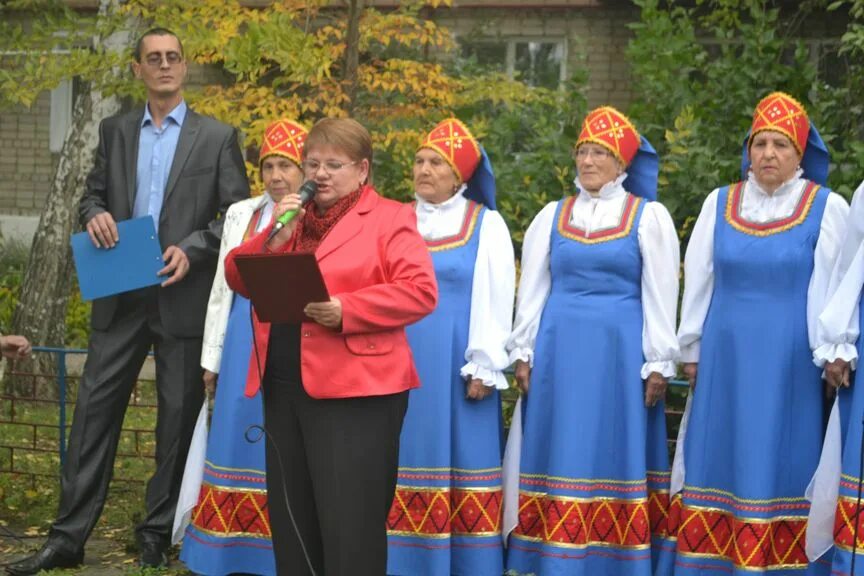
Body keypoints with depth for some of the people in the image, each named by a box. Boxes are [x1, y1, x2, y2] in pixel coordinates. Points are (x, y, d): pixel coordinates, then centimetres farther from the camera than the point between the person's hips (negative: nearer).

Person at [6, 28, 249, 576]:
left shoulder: (218, 137, 1)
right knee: (95, 409, 0)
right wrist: (95, 215, -7)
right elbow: (94, 193, 16)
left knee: (178, 417, 4)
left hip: (183, 297, -2)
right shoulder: (115, 130, 11)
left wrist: (192, 249, -14)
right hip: (120, 295, 2)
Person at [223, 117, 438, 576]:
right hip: (285, 388, 7)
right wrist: (273, 239, -5)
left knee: (349, 525, -6)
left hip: (354, 391, -6)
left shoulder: (390, 218, 1)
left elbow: (420, 291, -11)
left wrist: (347, 310, -21)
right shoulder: (292, 217, 19)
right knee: (291, 521, 12)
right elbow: (238, 279, 13)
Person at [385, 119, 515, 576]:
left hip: (454, 359, -3)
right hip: (401, 358, 3)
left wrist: (483, 367, -10)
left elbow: (494, 299, -4)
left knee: (456, 452, -1)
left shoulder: (486, 225, 1)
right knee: (408, 452, 4)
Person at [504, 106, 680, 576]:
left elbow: (660, 295, 0)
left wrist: (658, 365, -4)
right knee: (561, 452, 3)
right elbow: (532, 290, 12)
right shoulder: (551, 217, 10)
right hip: (560, 351, 3)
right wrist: (523, 353, 6)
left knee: (615, 453, 0)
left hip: (620, 353, -3)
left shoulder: (649, 216, 2)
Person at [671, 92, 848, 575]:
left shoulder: (827, 208, -1)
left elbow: (832, 289, -1)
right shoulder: (719, 204, 8)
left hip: (790, 359, -3)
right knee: (722, 458, 4)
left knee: (784, 461, 0)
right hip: (726, 355, 3)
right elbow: (699, 281, 11)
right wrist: (692, 352, 10)